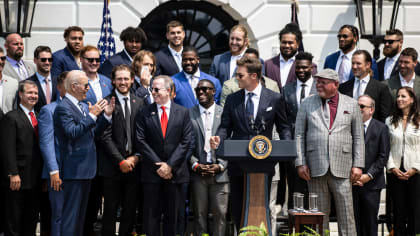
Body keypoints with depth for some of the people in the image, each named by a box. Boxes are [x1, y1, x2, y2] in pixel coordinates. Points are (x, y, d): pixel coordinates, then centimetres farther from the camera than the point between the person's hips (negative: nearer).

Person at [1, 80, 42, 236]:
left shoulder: (38, 117, 15)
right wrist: (13, 174, -20)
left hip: (36, 179, 7)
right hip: (19, 179, -7)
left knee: (31, 221, 12)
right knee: (13, 221, 2)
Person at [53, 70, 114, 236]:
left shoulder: (84, 106, 16)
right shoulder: (63, 107, -13)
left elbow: (93, 133, 17)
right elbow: (73, 132, -25)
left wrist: (106, 116, 6)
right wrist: (92, 116, -24)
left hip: (86, 168, 9)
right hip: (74, 170, -9)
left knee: (81, 211, 15)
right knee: (71, 212, -6)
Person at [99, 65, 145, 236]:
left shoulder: (139, 103, 11)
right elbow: (106, 137, -8)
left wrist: (136, 157, -5)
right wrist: (121, 161, -11)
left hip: (133, 164, 4)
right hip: (112, 167, -4)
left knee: (130, 209, 7)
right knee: (110, 210, 1)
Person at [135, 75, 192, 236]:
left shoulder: (183, 112, 4)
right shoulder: (144, 113, 4)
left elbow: (186, 141, -1)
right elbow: (141, 141, -2)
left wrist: (170, 165, -10)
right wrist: (158, 165, -10)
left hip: (175, 172, 0)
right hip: (152, 172, 0)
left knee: (172, 214, 7)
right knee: (151, 214, 1)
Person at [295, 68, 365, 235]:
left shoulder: (351, 105, 9)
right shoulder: (307, 104, 9)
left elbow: (358, 138, 8)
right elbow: (299, 135, 7)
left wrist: (358, 165, 0)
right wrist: (300, 163, -2)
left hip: (341, 168, -1)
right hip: (315, 168, 1)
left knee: (346, 213, -1)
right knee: (319, 214, 4)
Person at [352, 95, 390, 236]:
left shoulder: (381, 128, 2)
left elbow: (383, 156, -2)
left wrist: (369, 175, -10)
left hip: (371, 183, -1)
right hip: (351, 182, 2)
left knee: (370, 221, 3)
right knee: (353, 220, 1)